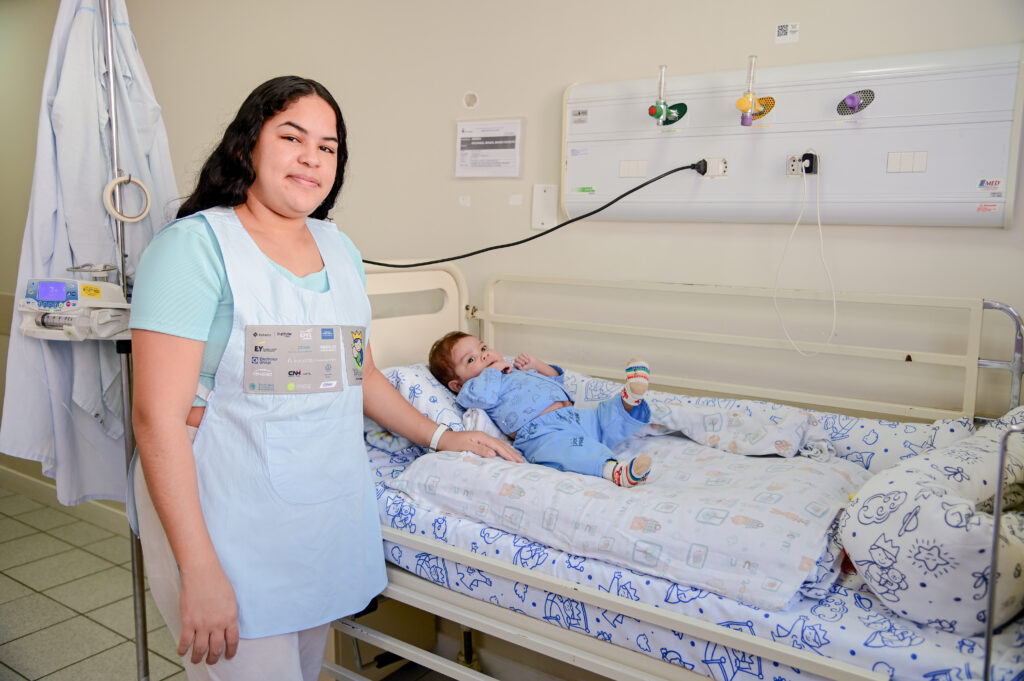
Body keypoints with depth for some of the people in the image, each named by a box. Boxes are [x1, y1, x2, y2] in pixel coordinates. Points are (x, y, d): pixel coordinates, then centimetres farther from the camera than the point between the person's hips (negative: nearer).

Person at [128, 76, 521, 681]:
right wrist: (198, 571, -21)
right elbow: (158, 417, -17)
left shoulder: (339, 248, 9)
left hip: (329, 512, 6)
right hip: (232, 526, -6)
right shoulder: (196, 245, -12)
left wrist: (443, 438, 16)